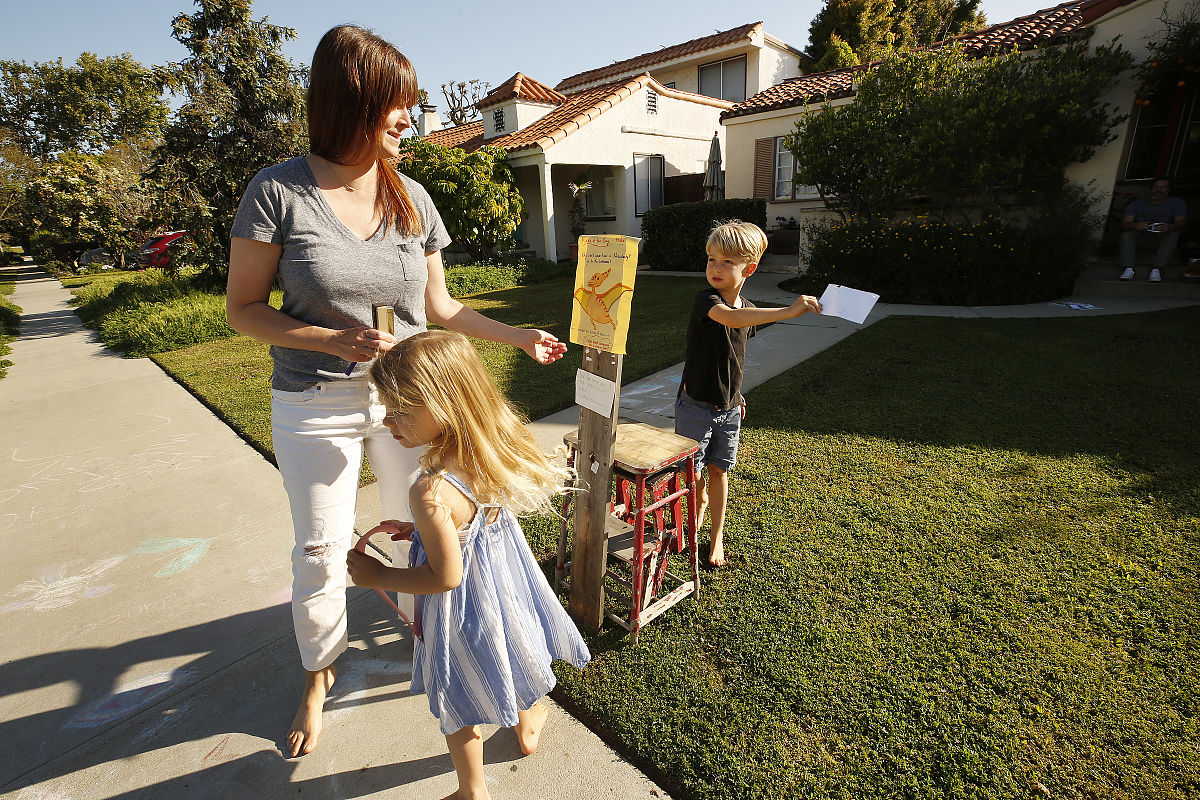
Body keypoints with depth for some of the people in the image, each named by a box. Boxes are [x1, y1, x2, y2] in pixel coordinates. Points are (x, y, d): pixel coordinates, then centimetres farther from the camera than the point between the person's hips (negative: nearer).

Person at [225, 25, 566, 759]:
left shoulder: (412, 198, 1)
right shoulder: (279, 193, -10)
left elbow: (438, 306, 6)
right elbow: (244, 308, -6)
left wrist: (520, 336, 4)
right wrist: (332, 341, -22)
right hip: (316, 406, -2)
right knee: (320, 553, 11)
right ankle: (319, 678, 39)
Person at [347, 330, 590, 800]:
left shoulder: (431, 493, -38)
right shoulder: (495, 452, -15)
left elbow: (445, 577, -26)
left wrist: (378, 576, -12)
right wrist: (418, 529, 9)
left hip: (464, 613, -6)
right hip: (507, 585, 7)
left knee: (458, 708, 22)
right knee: (510, 657, 34)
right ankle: (526, 730, 62)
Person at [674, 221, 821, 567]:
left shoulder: (748, 309, 3)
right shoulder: (706, 299, -18)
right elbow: (730, 318, -42)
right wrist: (787, 311, -47)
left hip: (728, 408, 5)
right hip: (695, 405, -4)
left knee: (718, 471, 14)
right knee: (692, 475, 4)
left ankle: (716, 535, 30)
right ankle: (701, 503, 38)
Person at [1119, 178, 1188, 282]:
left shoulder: (1176, 203, 9)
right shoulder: (1137, 203, 9)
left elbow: (1182, 222, -9)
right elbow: (1125, 223, -8)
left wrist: (1170, 226, -35)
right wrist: (1135, 225, -34)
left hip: (1161, 240, 0)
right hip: (1140, 237, 0)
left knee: (1174, 232, -29)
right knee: (1127, 232, -28)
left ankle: (1157, 269, -43)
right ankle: (1128, 269, -45)